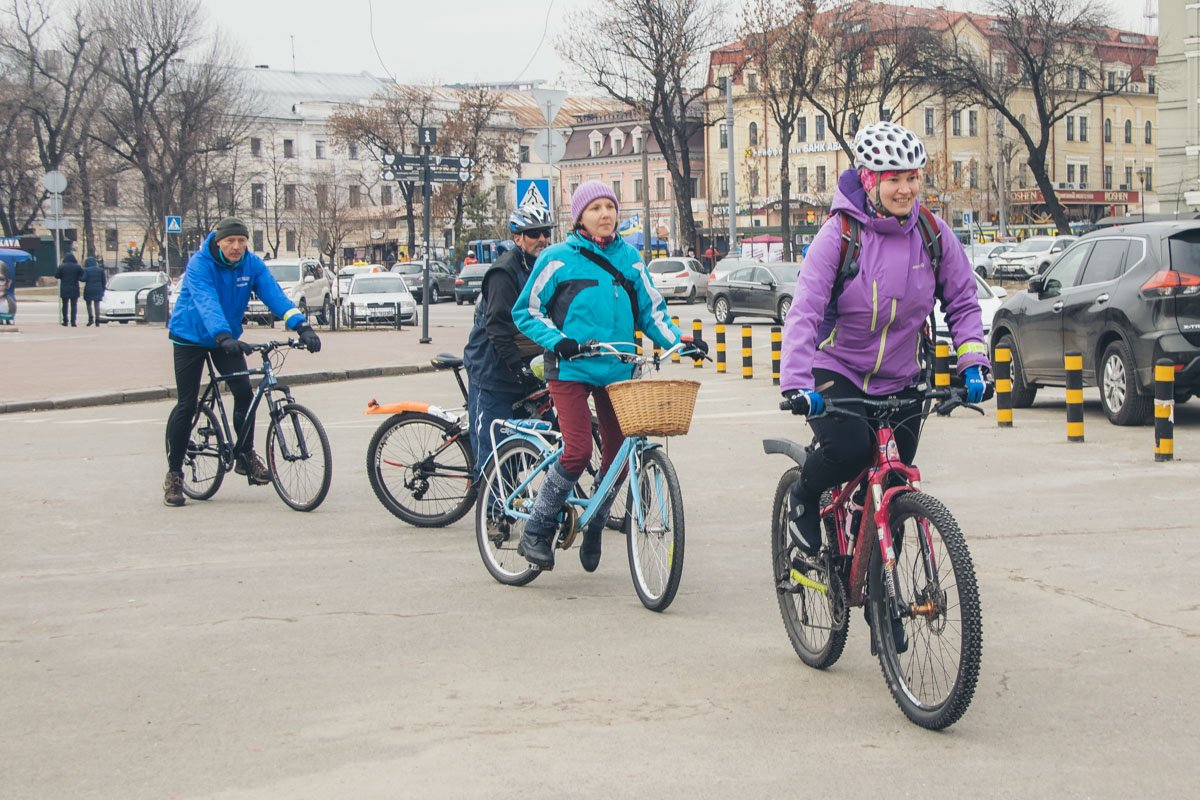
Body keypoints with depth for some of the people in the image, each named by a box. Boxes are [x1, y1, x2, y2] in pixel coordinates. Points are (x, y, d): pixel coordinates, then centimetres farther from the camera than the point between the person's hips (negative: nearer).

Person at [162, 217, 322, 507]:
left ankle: (245, 455, 8)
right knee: (187, 405, -6)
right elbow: (207, 303, -39)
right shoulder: (200, 265, -25)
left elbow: (275, 295, -23)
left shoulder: (252, 265, -11)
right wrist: (223, 337, -56)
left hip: (228, 338, 4)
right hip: (190, 338, -4)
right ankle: (174, 473, 6)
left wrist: (302, 326, -38)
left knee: (244, 393, -12)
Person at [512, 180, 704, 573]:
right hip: (571, 369, -4)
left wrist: (677, 339, -3)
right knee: (578, 452, -17)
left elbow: (651, 308, 14)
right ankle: (535, 533, -1)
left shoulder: (628, 257, 10)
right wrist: (557, 341, -15)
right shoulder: (559, 258, -2)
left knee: (617, 455, 5)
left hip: (617, 370, 5)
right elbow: (526, 311, 1)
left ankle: (593, 532, 27)